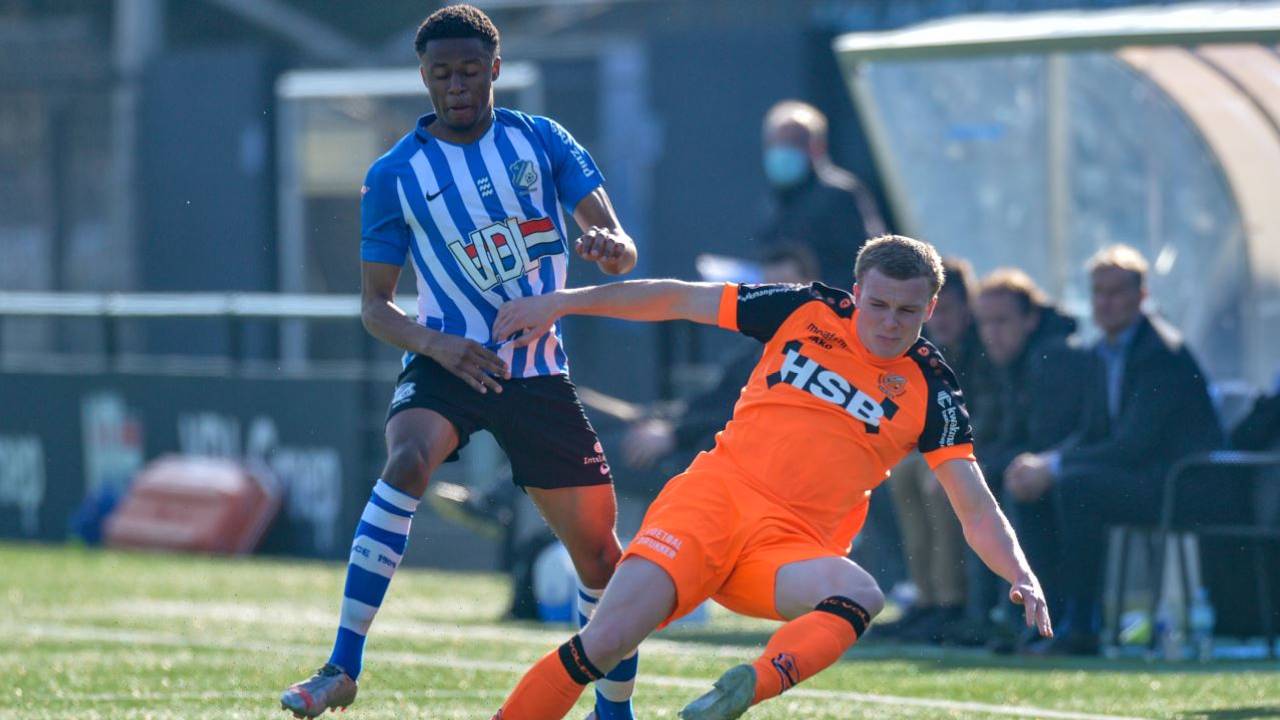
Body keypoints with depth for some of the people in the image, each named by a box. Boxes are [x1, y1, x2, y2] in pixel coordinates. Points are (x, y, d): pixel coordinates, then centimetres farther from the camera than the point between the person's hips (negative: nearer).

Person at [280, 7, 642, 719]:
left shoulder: (541, 141, 2)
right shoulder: (396, 174, -1)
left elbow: (619, 247, -3)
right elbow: (375, 303, 3)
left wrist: (610, 248, -28)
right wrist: (434, 344, -17)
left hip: (539, 371, 2)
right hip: (449, 361, -2)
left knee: (599, 547, 2)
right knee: (408, 460, -33)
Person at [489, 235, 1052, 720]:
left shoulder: (931, 393, 5)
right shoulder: (806, 311, 6)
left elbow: (976, 510, 4)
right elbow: (677, 299, 13)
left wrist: (1022, 576, -15)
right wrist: (562, 303, 12)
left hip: (794, 544, 0)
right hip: (715, 497, 0)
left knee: (860, 595, -36)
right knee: (605, 642, -21)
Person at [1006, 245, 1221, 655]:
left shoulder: (1162, 353, -17)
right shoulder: (1105, 352, 13)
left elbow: (1135, 446, -23)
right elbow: (1091, 435, 15)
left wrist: (1053, 467, -22)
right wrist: (1040, 462, -6)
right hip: (1136, 478, 10)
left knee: (1077, 486, -31)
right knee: (1027, 487, -2)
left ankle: (1081, 628, -28)